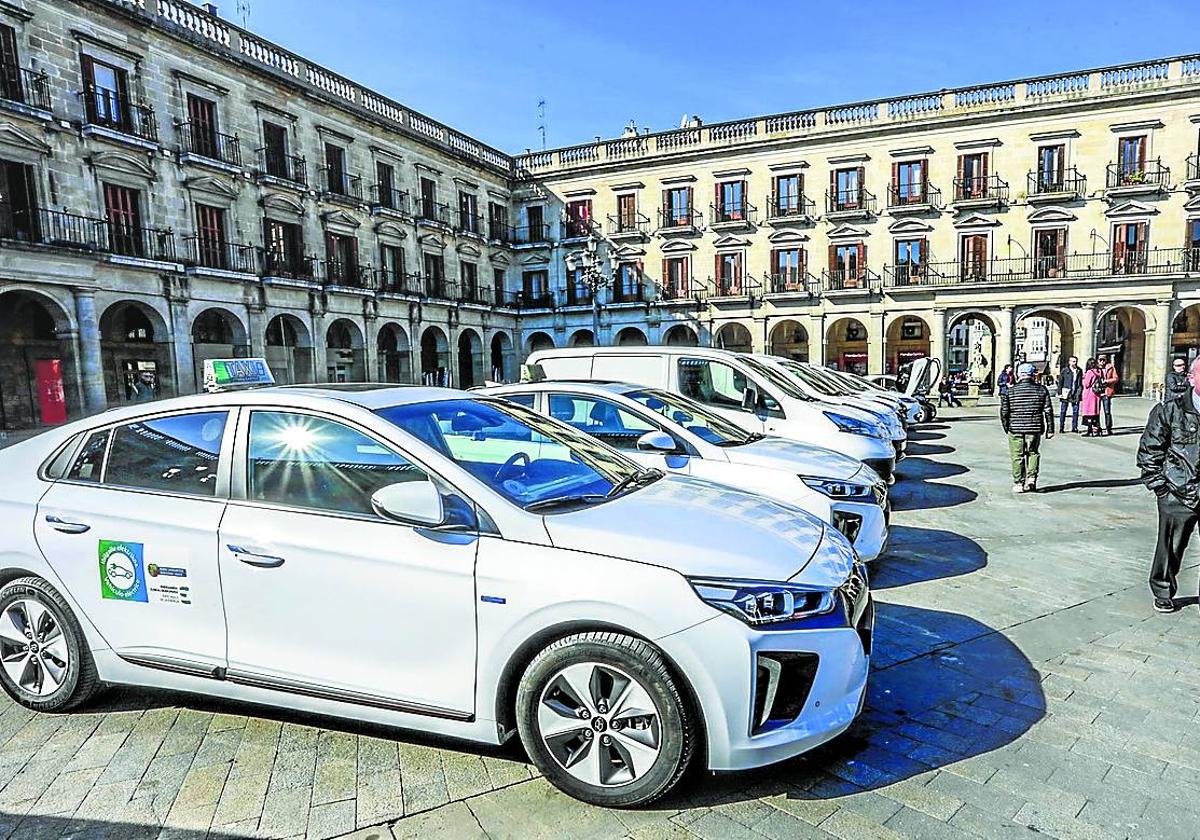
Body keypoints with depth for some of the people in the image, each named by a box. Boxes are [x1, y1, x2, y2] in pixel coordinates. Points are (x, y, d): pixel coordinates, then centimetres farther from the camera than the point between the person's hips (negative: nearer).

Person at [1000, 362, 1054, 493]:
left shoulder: (1010, 391, -4)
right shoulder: (1041, 390, 0)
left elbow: (1004, 412, -2)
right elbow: (1048, 411, 0)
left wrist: (1006, 428, 12)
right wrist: (1050, 429, 6)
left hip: (1015, 429, -1)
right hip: (1035, 429, 1)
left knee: (1017, 456, 7)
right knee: (1033, 453, 18)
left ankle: (1018, 484, 10)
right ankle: (1031, 479, 8)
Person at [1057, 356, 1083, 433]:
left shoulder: (1079, 371, 11)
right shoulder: (1064, 371, 1)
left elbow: (1081, 383, 15)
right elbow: (1060, 382, 2)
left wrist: (1080, 393, 6)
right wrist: (1060, 393, -4)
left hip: (1076, 394, 3)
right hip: (1066, 394, -3)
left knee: (1075, 411, 2)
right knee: (1063, 411, 1)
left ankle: (1074, 427, 8)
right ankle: (1061, 427, 6)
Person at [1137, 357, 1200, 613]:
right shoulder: (1169, 411, -5)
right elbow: (1148, 452, -1)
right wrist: (1160, 487, -5)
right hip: (1178, 496, -2)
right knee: (1171, 547, 8)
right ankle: (1163, 593, 25)